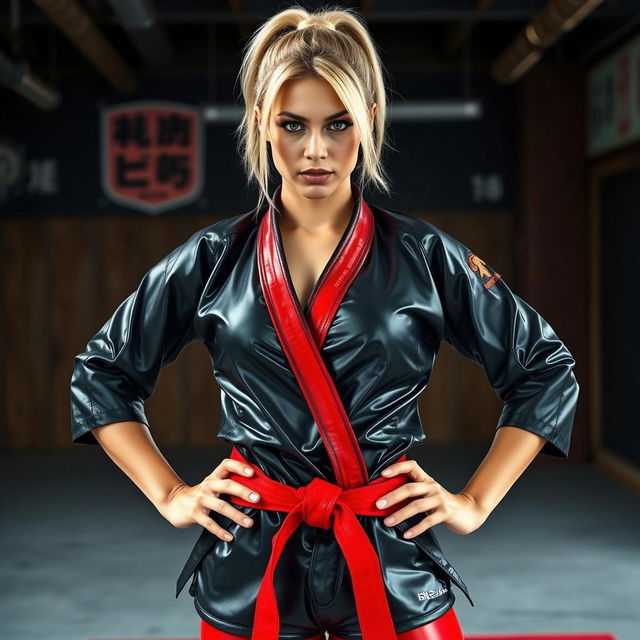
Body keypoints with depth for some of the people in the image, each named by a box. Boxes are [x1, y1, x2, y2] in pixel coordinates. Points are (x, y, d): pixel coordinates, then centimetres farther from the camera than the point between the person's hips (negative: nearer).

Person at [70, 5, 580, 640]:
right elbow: (101, 372, 9)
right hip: (249, 562, 1)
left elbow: (547, 371, 4)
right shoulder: (214, 257, -1)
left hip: (393, 560, 0)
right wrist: (170, 495, 2)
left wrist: (474, 503, 0)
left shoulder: (424, 254, -3)